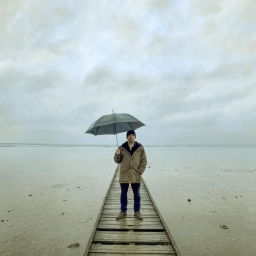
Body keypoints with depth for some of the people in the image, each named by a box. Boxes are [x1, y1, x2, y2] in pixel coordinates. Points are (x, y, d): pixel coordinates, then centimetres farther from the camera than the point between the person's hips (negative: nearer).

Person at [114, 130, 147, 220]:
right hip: (124, 176, 1)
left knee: (137, 194, 10)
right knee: (123, 194, 10)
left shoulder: (140, 148, -2)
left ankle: (137, 212, 25)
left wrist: (140, 172, -7)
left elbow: (144, 161, 1)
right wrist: (117, 154, -16)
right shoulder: (122, 148, 0)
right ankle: (123, 211, 25)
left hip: (136, 176, 0)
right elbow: (117, 161, 5)